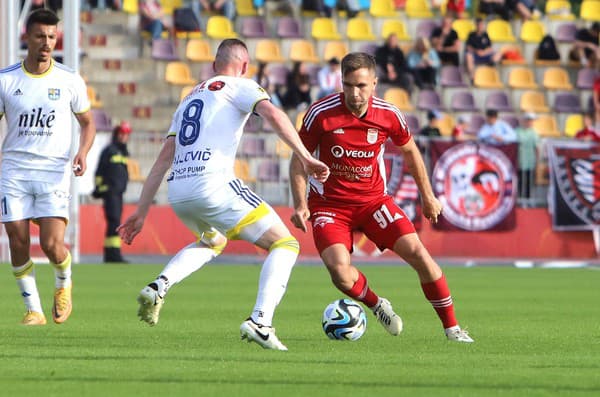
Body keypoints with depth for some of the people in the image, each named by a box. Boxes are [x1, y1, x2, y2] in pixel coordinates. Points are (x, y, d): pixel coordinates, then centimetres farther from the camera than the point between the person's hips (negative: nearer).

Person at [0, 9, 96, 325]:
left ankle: (63, 284, 20)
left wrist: (82, 152, -7)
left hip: (55, 171, -1)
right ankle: (33, 309, 9)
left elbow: (87, 122, 12)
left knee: (52, 244, -13)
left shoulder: (70, 81, 2)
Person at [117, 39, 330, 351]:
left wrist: (142, 211, 28)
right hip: (212, 184, -7)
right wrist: (306, 158, -12)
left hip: (177, 193, 7)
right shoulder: (240, 87, 9)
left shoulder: (190, 99, 28)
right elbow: (273, 115, -11)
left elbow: (163, 160, 27)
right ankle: (259, 321, -18)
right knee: (285, 245, 1)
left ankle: (158, 287, 15)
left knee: (211, 241, 38)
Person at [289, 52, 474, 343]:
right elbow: (299, 158, -4)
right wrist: (300, 205, -14)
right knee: (338, 268, -26)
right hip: (329, 204, -2)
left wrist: (428, 196, 18)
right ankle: (377, 305, 7)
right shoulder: (321, 113, -16)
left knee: (417, 253, -13)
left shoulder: (389, 115, -8)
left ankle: (451, 327, 1)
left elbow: (410, 151, 12)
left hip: (373, 199, 2)